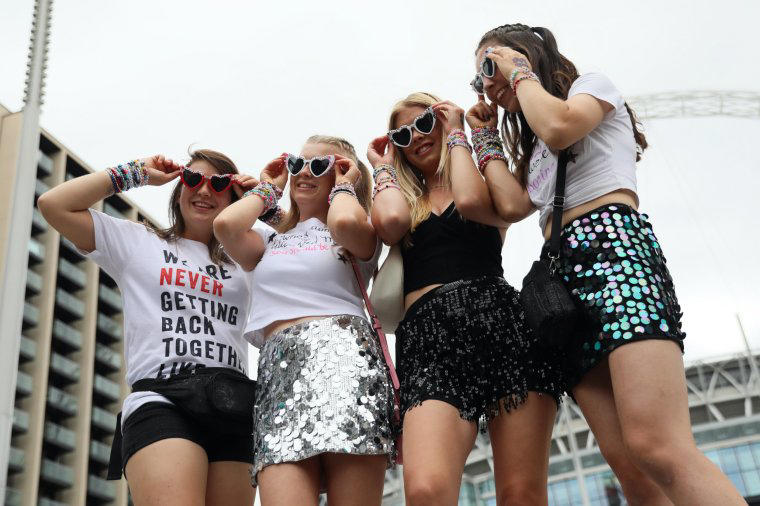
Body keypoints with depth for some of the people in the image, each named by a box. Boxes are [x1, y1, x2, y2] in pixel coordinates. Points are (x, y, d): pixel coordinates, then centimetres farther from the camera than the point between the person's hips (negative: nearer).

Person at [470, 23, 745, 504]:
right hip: (566, 275, 7)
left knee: (657, 449, -26)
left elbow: (559, 128, -8)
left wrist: (520, 73, 8)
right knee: (629, 465, -9)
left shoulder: (592, 84, 16)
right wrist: (488, 136, 26)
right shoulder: (535, 148, 35)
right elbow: (511, 205, 15)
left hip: (613, 245, -7)